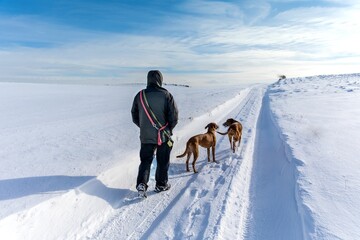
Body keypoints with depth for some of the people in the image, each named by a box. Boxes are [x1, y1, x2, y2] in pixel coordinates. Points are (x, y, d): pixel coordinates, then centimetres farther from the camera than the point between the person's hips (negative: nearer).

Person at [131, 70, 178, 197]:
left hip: (145, 136, 3)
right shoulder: (166, 95, -11)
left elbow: (134, 116, 7)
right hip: (163, 136, -2)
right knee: (163, 161, 13)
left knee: (145, 160, 15)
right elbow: (174, 116, -10)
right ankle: (161, 185, 26)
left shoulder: (140, 95, -1)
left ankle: (141, 183, 2)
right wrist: (168, 129, 8)